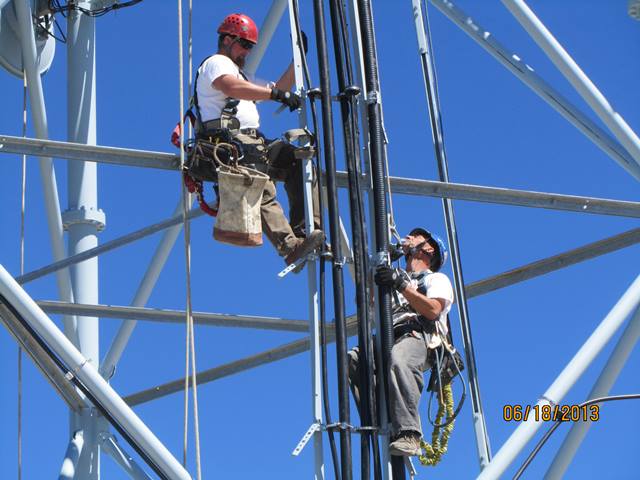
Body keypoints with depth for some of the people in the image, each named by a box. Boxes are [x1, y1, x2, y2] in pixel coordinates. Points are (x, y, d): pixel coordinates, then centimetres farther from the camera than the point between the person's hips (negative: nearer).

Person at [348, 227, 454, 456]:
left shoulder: (437, 279, 23)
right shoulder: (395, 277, 40)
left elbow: (433, 310, 1)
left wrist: (401, 285, -6)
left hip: (419, 336, -5)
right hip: (389, 338, 5)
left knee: (399, 360, -41)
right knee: (352, 359, -27)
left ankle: (408, 433, -48)